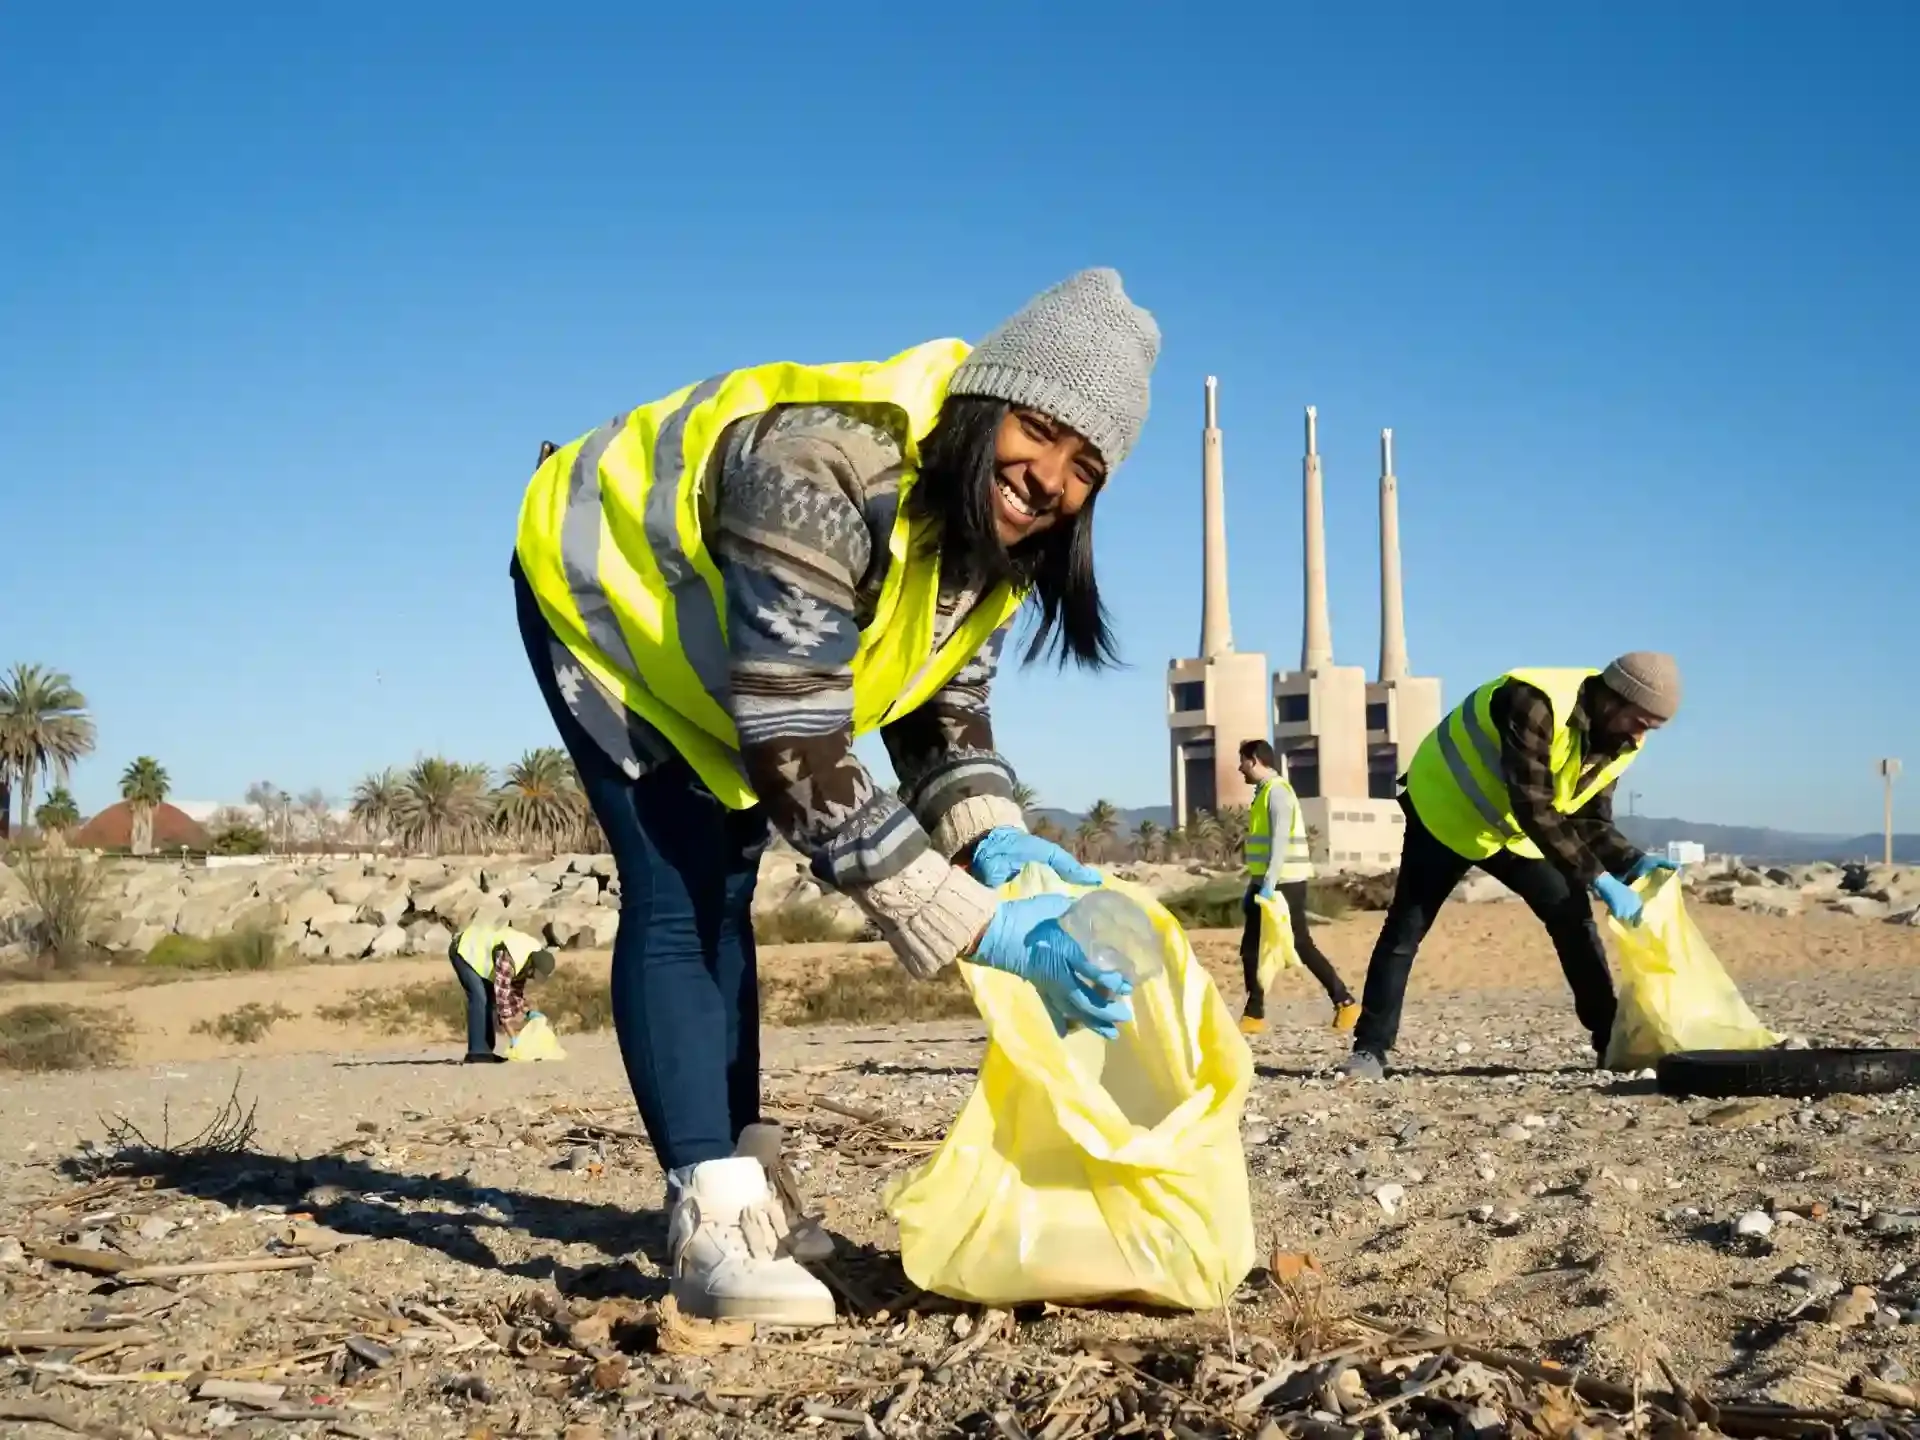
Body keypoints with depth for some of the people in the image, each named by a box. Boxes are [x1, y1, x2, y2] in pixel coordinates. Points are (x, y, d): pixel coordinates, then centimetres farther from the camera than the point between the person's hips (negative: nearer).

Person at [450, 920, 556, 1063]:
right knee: (479, 999, -18)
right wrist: (513, 1037, -35)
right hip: (464, 951, -9)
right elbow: (502, 994, -37)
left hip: (478, 953, 9)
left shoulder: (525, 960, -8)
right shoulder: (509, 958, -37)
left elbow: (517, 986, 7)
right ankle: (477, 1052, -16)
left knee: (490, 998, 5)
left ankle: (484, 1050, 8)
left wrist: (526, 1012, -4)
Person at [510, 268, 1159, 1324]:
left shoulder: (994, 527, -16)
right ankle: (712, 1227, -18)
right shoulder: (823, 477, -43)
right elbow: (796, 752, -43)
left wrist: (991, 837, -27)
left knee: (722, 898, 10)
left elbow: (945, 702, -7)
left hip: (709, 642, 8)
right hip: (602, 586, -8)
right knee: (673, 896, -18)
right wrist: (975, 926, -44)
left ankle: (736, 1197, 18)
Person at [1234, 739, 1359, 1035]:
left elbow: (1281, 841, -21)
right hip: (1267, 883, 9)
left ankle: (1345, 1003, 4)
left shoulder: (1277, 791, -13)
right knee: (1251, 949, 6)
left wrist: (1268, 885, -25)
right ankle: (1254, 1015, 8)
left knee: (1301, 946, -5)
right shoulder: (1263, 792, 16)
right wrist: (1253, 886, 20)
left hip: (1284, 884, -9)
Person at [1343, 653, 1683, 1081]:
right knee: (1406, 928, -8)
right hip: (1447, 810, -7)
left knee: (1572, 915, -2)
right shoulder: (1536, 704, -35)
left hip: (1514, 830, 7)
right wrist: (1598, 878, -41)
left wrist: (1634, 862, -23)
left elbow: (1591, 821, -4)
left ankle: (1611, 1040, 5)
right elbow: (1533, 808, -40)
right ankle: (1370, 1048, -3)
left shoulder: (1617, 742, -9)